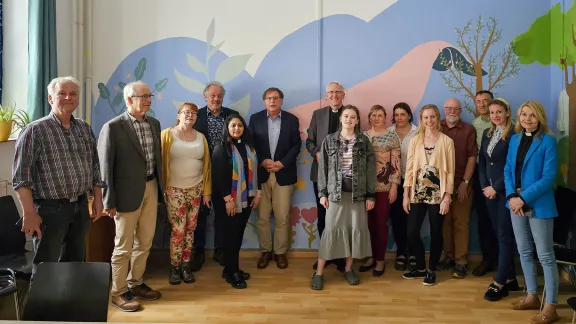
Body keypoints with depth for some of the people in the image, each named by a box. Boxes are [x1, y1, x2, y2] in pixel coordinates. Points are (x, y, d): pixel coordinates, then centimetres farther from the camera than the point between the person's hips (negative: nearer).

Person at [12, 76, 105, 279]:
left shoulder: (85, 129, 8)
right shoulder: (35, 130, -9)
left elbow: (94, 168, 14)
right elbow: (21, 176, -12)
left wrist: (97, 200, 11)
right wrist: (29, 213, -16)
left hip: (81, 207, 5)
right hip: (50, 209, -5)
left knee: (75, 264, 16)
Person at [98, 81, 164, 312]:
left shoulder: (154, 123, 8)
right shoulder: (113, 127, -11)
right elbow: (105, 166, -11)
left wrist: (160, 187, 13)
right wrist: (109, 201, -12)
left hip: (151, 188, 6)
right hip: (128, 192, -6)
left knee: (145, 242, 15)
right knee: (123, 246, 5)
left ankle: (136, 284, 33)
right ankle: (118, 293, 20)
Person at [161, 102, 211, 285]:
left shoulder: (201, 137, 6)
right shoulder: (167, 134, -5)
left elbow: (206, 165, 8)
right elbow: (161, 162, -6)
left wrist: (206, 191, 6)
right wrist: (162, 188, -10)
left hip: (196, 189, 3)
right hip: (175, 190, -3)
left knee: (190, 229, 8)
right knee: (178, 231, -3)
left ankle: (186, 266, 20)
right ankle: (174, 267, 14)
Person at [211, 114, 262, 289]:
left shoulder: (249, 145, 9)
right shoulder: (221, 147, -9)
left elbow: (254, 170, 12)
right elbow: (219, 175, -14)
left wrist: (257, 192, 6)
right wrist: (227, 199, -19)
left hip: (246, 198, 6)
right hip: (229, 199, -5)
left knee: (239, 234, 11)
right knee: (231, 234, 0)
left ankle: (231, 268, 23)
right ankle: (232, 272, 11)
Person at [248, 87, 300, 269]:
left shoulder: (292, 120, 6)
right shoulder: (255, 119, 6)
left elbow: (296, 145, 1)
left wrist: (282, 163, -11)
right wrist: (262, 161, -13)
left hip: (284, 174, 0)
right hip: (261, 174, 1)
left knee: (282, 217, 2)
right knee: (262, 216, 5)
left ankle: (280, 252, 15)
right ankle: (265, 251, 18)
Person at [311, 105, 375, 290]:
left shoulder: (364, 141, 3)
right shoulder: (329, 140, 3)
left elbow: (371, 169, 2)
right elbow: (323, 168, 3)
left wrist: (371, 195, -2)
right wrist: (322, 193, -1)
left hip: (358, 193, 1)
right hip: (336, 192, -1)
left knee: (356, 229, 5)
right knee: (331, 230, -2)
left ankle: (348, 269, 21)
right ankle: (319, 272, 5)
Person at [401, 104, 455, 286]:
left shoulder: (446, 141, -1)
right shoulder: (415, 140, 5)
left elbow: (450, 171, -3)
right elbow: (409, 168, 4)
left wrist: (447, 197, -9)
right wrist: (406, 194, 1)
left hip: (438, 193, -2)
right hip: (417, 192, 2)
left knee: (435, 233, 6)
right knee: (412, 232, 1)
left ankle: (431, 270, 22)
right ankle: (420, 268, 22)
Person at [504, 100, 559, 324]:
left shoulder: (548, 141, -9)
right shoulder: (514, 139, 8)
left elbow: (548, 177, -15)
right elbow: (508, 170, 7)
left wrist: (524, 198, -19)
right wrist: (511, 196, -8)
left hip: (539, 205, -6)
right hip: (516, 203, 6)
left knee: (545, 255, 0)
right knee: (524, 252, 15)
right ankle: (532, 296, 29)